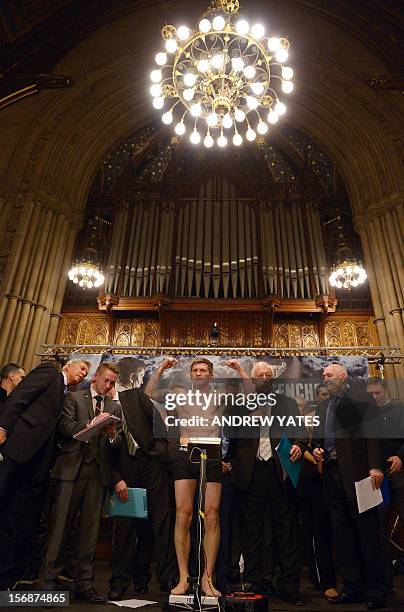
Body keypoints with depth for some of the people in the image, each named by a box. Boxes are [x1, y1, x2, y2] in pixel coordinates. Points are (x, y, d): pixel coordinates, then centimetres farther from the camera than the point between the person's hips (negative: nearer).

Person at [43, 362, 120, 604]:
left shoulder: (114, 407, 15)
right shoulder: (75, 397, 7)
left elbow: (117, 444, 10)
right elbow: (65, 426, -6)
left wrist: (112, 434, -12)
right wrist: (90, 423, -19)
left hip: (99, 471, 3)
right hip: (73, 466, -3)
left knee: (90, 528, 7)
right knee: (61, 523, 0)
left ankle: (85, 584, 18)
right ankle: (49, 581, 14)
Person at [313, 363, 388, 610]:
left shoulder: (361, 398, -3)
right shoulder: (323, 406, 17)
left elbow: (373, 433, -11)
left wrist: (376, 466, -19)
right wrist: (317, 449, 3)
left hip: (357, 472, -6)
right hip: (332, 473, 7)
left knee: (367, 531, 3)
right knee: (343, 533, 13)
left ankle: (376, 590, 18)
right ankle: (353, 587, 25)